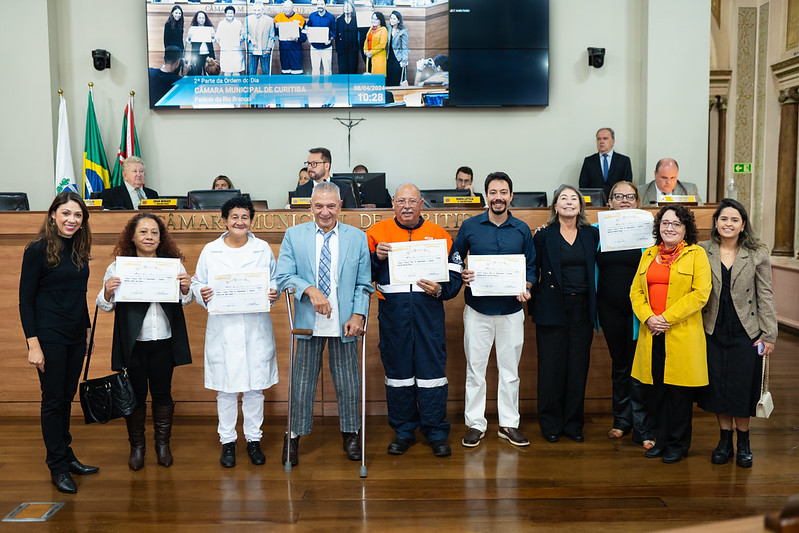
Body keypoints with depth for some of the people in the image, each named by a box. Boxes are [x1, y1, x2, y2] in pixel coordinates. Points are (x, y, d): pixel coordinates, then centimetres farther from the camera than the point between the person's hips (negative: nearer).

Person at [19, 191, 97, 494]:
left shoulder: (79, 250, 8)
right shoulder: (37, 250, -10)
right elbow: (25, 300, -10)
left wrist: (87, 329, 15)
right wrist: (33, 343, -15)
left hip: (76, 336, 6)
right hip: (49, 337, -6)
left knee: (67, 397, 14)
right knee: (53, 399, 2)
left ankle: (66, 455, 26)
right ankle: (58, 467, 12)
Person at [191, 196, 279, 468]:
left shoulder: (263, 249, 7)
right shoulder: (210, 251, 5)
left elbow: (276, 281, 12)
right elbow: (197, 283, 7)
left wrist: (274, 294, -10)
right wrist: (201, 294, -15)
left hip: (256, 327, 1)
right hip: (223, 328, 0)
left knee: (255, 387, 7)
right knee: (225, 388, 6)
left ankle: (254, 439, 23)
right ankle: (227, 441, 22)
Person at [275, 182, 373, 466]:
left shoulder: (357, 238, 3)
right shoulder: (294, 235, 2)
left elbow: (364, 284, 3)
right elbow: (283, 276, -5)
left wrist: (358, 315, -10)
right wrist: (310, 289, -21)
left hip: (344, 323, 1)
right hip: (308, 323, 0)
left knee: (348, 382, 11)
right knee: (302, 382, 9)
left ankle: (350, 434, 29)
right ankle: (294, 436, 24)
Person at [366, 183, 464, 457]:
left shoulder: (439, 234, 7)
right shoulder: (378, 232, 6)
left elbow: (455, 274, 6)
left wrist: (440, 289, -12)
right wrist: (376, 257, -12)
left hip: (428, 311, 0)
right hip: (392, 312, 1)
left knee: (432, 368, 1)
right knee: (397, 370, 8)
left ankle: (436, 432, 15)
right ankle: (403, 432, 22)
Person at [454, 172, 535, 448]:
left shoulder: (522, 229, 6)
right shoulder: (469, 226, 2)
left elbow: (531, 266, 9)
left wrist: (526, 287, -8)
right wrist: (462, 276, -12)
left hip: (511, 310, 1)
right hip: (477, 310, -1)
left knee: (510, 370, 8)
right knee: (475, 368, 4)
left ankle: (509, 424, 20)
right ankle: (475, 423, 16)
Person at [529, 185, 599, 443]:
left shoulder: (592, 234, 8)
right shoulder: (544, 235, 0)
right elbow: (532, 271, 3)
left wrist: (594, 307, 0)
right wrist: (532, 307, -2)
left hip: (582, 308, 3)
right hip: (552, 309, -2)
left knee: (579, 366, 6)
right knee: (551, 366, 1)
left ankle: (573, 423, 19)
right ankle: (551, 424, 15)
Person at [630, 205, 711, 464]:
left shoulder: (696, 254, 1)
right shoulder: (649, 254, 15)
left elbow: (700, 293, -9)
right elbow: (636, 290, 10)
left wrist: (668, 318, -15)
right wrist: (648, 318, -7)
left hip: (682, 334, -4)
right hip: (651, 334, 4)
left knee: (679, 391, 2)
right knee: (656, 389, 9)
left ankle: (678, 444, 17)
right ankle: (661, 439, 23)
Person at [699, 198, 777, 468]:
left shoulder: (757, 254, -1)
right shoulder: (702, 251, 1)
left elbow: (765, 296, 0)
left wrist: (769, 334, -3)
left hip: (745, 332, -1)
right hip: (713, 331, 1)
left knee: (742, 388, 4)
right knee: (717, 387, 8)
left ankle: (743, 442, 23)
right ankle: (725, 440, 24)